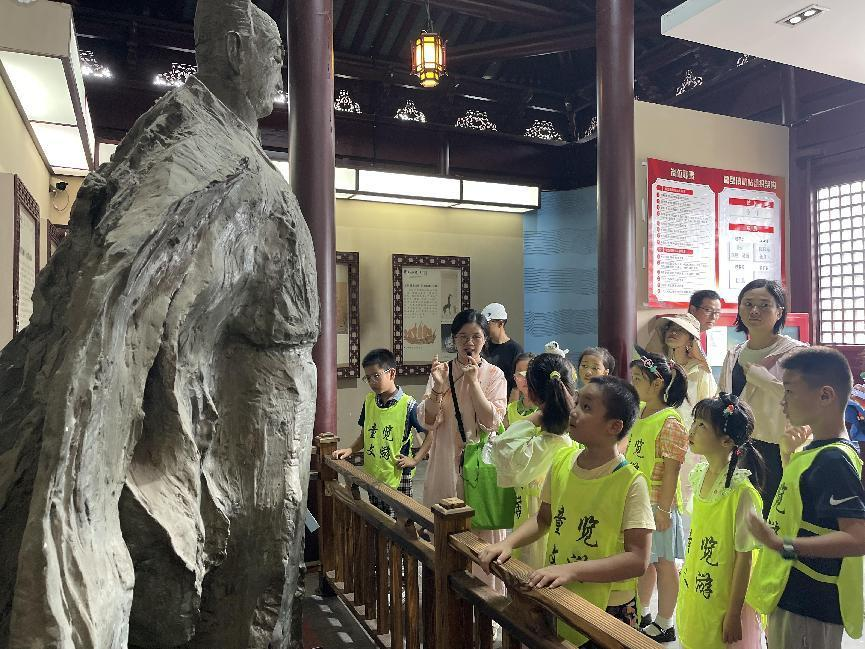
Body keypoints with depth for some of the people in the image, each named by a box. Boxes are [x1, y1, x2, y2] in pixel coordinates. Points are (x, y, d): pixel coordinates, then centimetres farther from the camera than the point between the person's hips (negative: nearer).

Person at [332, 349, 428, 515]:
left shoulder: (408, 404, -13)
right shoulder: (369, 401, 5)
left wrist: (415, 460, -13)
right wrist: (350, 450, 1)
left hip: (398, 478, -5)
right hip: (372, 476, 6)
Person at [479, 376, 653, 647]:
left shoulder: (630, 482, -20)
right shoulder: (562, 460, -5)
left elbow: (638, 560, -23)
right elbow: (543, 519, 6)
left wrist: (571, 569, -31)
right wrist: (508, 543, -10)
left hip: (607, 608, -5)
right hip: (556, 598, 5)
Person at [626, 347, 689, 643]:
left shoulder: (670, 422, -18)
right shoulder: (637, 414, 7)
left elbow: (671, 470, -19)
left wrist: (663, 508, -19)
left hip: (656, 503, -8)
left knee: (662, 562, 7)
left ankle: (664, 625, 22)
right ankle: (641, 615, 35)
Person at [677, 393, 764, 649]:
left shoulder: (741, 492, -23)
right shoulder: (699, 476, -2)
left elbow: (743, 558, -18)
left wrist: (734, 616, -13)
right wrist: (686, 591, 15)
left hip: (722, 605, -6)